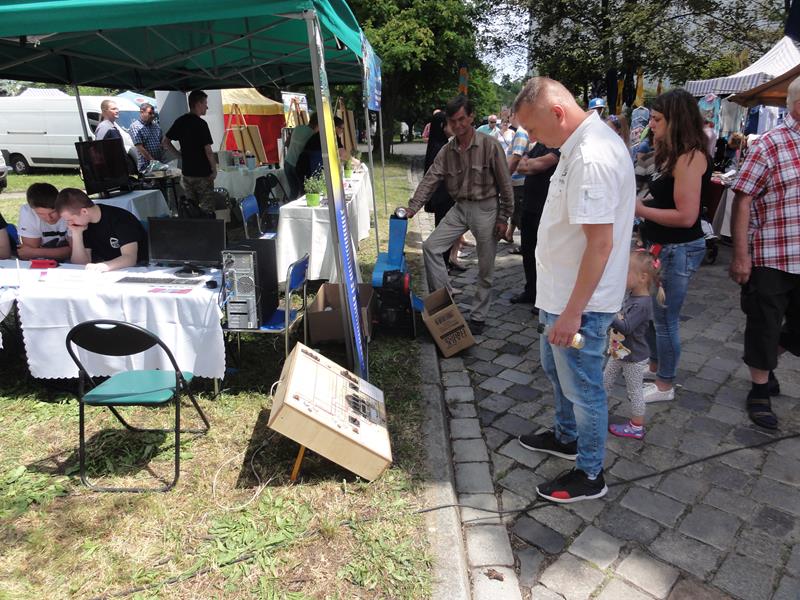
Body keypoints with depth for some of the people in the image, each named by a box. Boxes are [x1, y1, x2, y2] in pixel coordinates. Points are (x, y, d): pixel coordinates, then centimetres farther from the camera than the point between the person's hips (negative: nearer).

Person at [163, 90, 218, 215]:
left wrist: (179, 154, 13)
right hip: (203, 173, -7)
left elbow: (165, 142, 9)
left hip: (186, 172, 7)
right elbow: (208, 150, -15)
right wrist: (214, 169, -4)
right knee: (207, 209, 0)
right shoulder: (201, 124, -13)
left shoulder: (180, 121, 6)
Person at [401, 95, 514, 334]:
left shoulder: (490, 145, -13)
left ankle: (478, 317, 19)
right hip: (459, 208, 5)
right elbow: (430, 180, -2)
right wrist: (412, 208, -14)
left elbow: (505, 184, -9)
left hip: (486, 209, -5)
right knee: (430, 246, -4)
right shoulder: (447, 151, 1)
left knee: (485, 269, 4)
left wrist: (503, 217, -9)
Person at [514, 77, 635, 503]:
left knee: (582, 388, 7)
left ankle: (589, 474, 27)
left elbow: (601, 243, -28)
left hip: (579, 301, -10)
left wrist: (572, 312, -24)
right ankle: (567, 437, 48)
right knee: (556, 369, 26)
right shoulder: (584, 143, 7)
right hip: (561, 292, 10)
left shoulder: (592, 157, -26)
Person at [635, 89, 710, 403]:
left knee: (666, 317, 3)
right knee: (654, 311, 20)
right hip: (661, 245, 9)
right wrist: (640, 202, -3)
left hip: (679, 250, -9)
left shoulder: (690, 157, -19)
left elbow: (686, 216, -24)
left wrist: (640, 210, -18)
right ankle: (655, 366, 39)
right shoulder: (671, 154, 10)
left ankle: (664, 385, 19)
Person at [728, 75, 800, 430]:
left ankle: (765, 364, 41)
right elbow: (743, 201, -13)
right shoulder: (771, 145, -11)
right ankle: (759, 390, 23)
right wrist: (741, 255, -16)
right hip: (769, 258, -6)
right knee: (764, 327, 7)